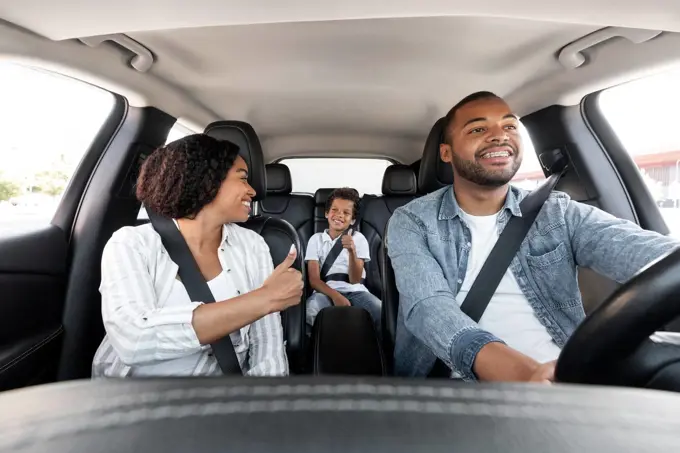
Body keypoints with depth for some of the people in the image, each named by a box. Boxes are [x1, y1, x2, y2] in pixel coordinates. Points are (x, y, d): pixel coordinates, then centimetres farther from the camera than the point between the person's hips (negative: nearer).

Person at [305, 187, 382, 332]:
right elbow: (314, 279, 1)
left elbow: (355, 280, -2)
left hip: (354, 291, 1)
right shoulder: (316, 239, 9)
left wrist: (352, 251, -19)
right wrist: (335, 296, -18)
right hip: (325, 292, 0)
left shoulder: (358, 238, 7)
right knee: (308, 313, -34)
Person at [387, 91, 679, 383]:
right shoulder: (411, 222, -2)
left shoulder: (558, 213, 7)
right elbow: (428, 307, -16)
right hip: (464, 383, -2)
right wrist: (521, 372, -31)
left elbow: (639, 249, -10)